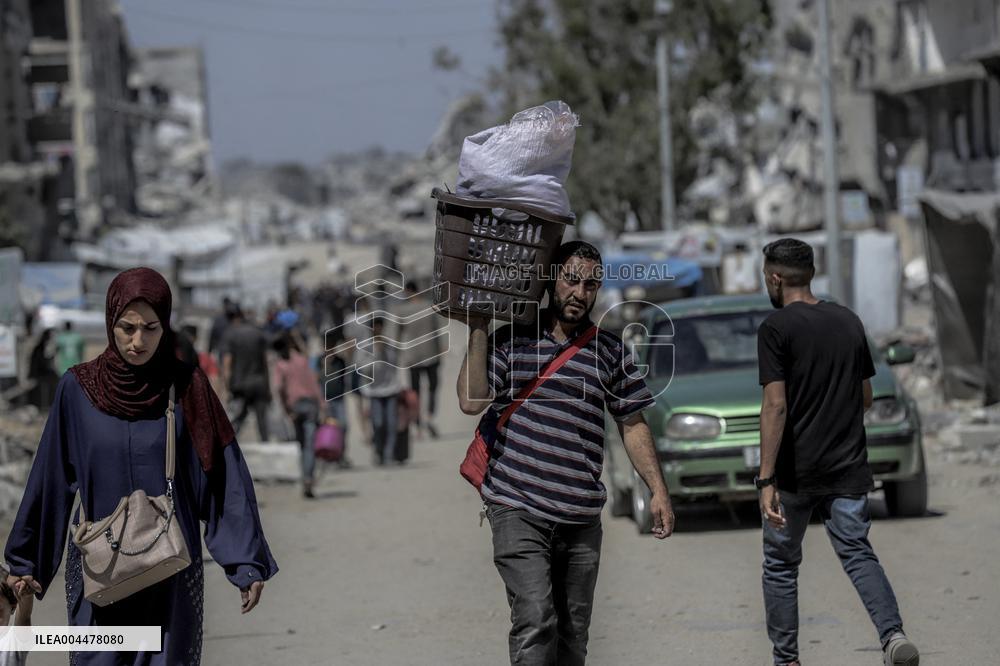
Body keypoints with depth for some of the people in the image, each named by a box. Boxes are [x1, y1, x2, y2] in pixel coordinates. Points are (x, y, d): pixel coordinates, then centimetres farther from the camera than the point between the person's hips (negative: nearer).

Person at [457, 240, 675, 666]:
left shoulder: (611, 352, 11)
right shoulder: (511, 341, 4)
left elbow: (633, 426, 14)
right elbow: (472, 401, -7)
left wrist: (659, 492, 8)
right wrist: (478, 331, -7)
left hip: (582, 518, 4)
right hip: (519, 512, -3)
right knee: (536, 623, -18)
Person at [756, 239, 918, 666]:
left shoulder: (776, 329, -10)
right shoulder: (849, 322, 8)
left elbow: (776, 406, -17)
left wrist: (766, 480, -18)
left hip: (795, 471, -4)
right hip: (849, 468, 4)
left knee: (780, 564, 11)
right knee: (857, 553, 4)